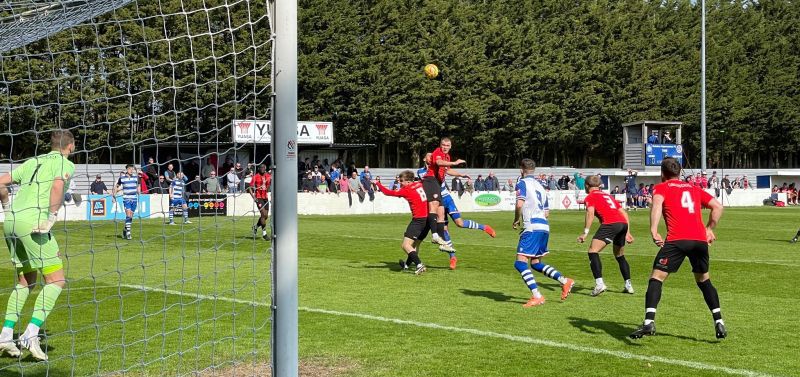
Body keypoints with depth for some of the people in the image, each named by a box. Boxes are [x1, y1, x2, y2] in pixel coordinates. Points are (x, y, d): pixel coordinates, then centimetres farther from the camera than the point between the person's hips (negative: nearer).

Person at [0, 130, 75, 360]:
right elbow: (58, 186, -18)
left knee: (26, 281, 18)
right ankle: (30, 335, -13)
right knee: (56, 280, -2)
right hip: (34, 223, -8)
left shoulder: (33, 161, 23)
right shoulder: (66, 164, 3)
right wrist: (52, 217, -15)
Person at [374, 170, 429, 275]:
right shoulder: (420, 185, 9)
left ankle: (419, 265, -25)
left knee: (405, 245, -11)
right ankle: (407, 265, 41)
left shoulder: (406, 190, -8)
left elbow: (388, 192, -3)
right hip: (428, 218, 8)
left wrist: (378, 184, 10)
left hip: (418, 219, -8)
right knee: (415, 244, 24)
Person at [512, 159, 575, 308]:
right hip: (544, 226, 9)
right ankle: (564, 281, 10)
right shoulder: (540, 186, 23)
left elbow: (519, 204, -17)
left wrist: (516, 220, -2)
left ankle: (537, 296, -16)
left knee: (520, 263, -8)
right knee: (535, 263, 19)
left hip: (532, 228, -9)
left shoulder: (522, 183, -2)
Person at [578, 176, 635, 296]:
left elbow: (590, 213, -8)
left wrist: (585, 233, -11)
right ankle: (628, 285, 27)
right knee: (620, 256, 25)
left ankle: (599, 283, -25)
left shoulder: (590, 197, 11)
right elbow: (624, 213, 27)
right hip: (623, 223, 7)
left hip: (610, 224, -7)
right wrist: (627, 232, 29)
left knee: (593, 251, -9)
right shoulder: (608, 196, 31)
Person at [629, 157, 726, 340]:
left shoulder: (661, 187, 12)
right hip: (700, 239, 4)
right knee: (704, 280, 23)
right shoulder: (695, 189, 25)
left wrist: (654, 231, -17)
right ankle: (719, 321, 16)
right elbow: (718, 207, 19)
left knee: (657, 277, -2)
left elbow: (657, 203, -10)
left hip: (677, 239, -4)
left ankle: (649, 322, -17)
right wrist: (709, 229, 24)